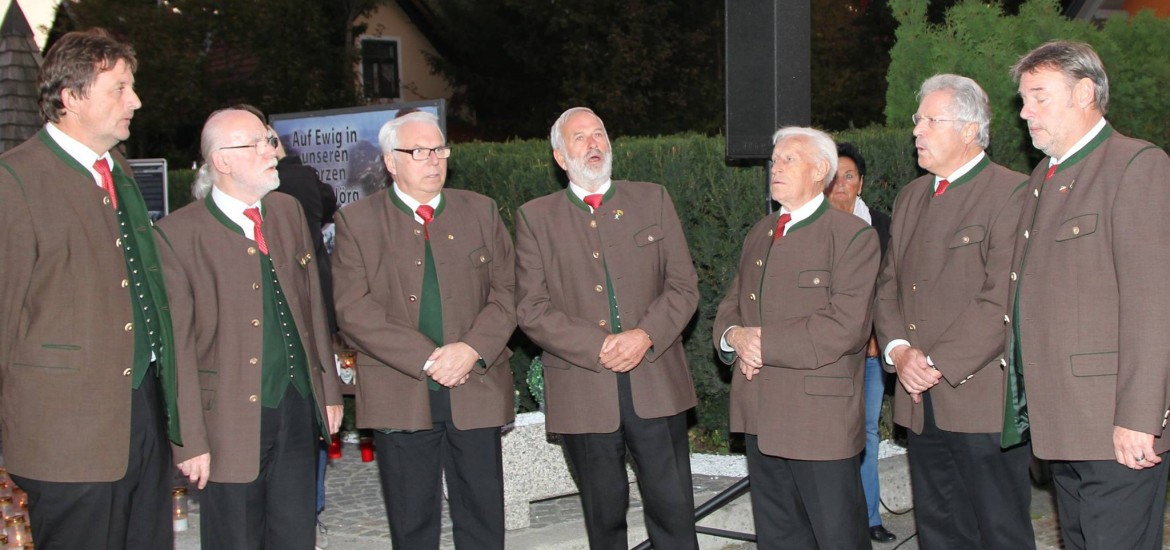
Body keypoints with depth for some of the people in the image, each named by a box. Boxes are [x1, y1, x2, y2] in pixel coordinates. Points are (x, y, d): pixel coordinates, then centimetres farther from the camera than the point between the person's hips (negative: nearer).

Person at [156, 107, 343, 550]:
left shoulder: (288, 212, 9)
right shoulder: (178, 234, -10)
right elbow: (177, 345, -11)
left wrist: (329, 389, 12)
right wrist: (190, 440, -12)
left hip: (299, 411, 5)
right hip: (232, 423, -5)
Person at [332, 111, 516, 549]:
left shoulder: (481, 212, 10)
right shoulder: (357, 221, 2)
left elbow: (506, 291, 4)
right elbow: (353, 308, -8)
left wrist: (472, 349, -13)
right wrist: (425, 359, -16)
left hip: (476, 391, 2)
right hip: (399, 396, -2)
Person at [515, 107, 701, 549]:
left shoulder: (653, 200, 11)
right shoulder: (535, 217, 7)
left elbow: (683, 286, 5)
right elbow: (531, 309, -1)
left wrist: (644, 336, -12)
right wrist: (599, 347, -13)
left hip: (656, 384, 1)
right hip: (583, 392, 0)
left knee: (673, 512, 1)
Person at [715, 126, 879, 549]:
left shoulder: (854, 237, -8)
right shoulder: (759, 234, 17)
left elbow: (846, 325, -19)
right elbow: (731, 304, 17)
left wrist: (765, 341, -18)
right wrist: (735, 336, -7)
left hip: (821, 419, -7)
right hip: (759, 416, 7)